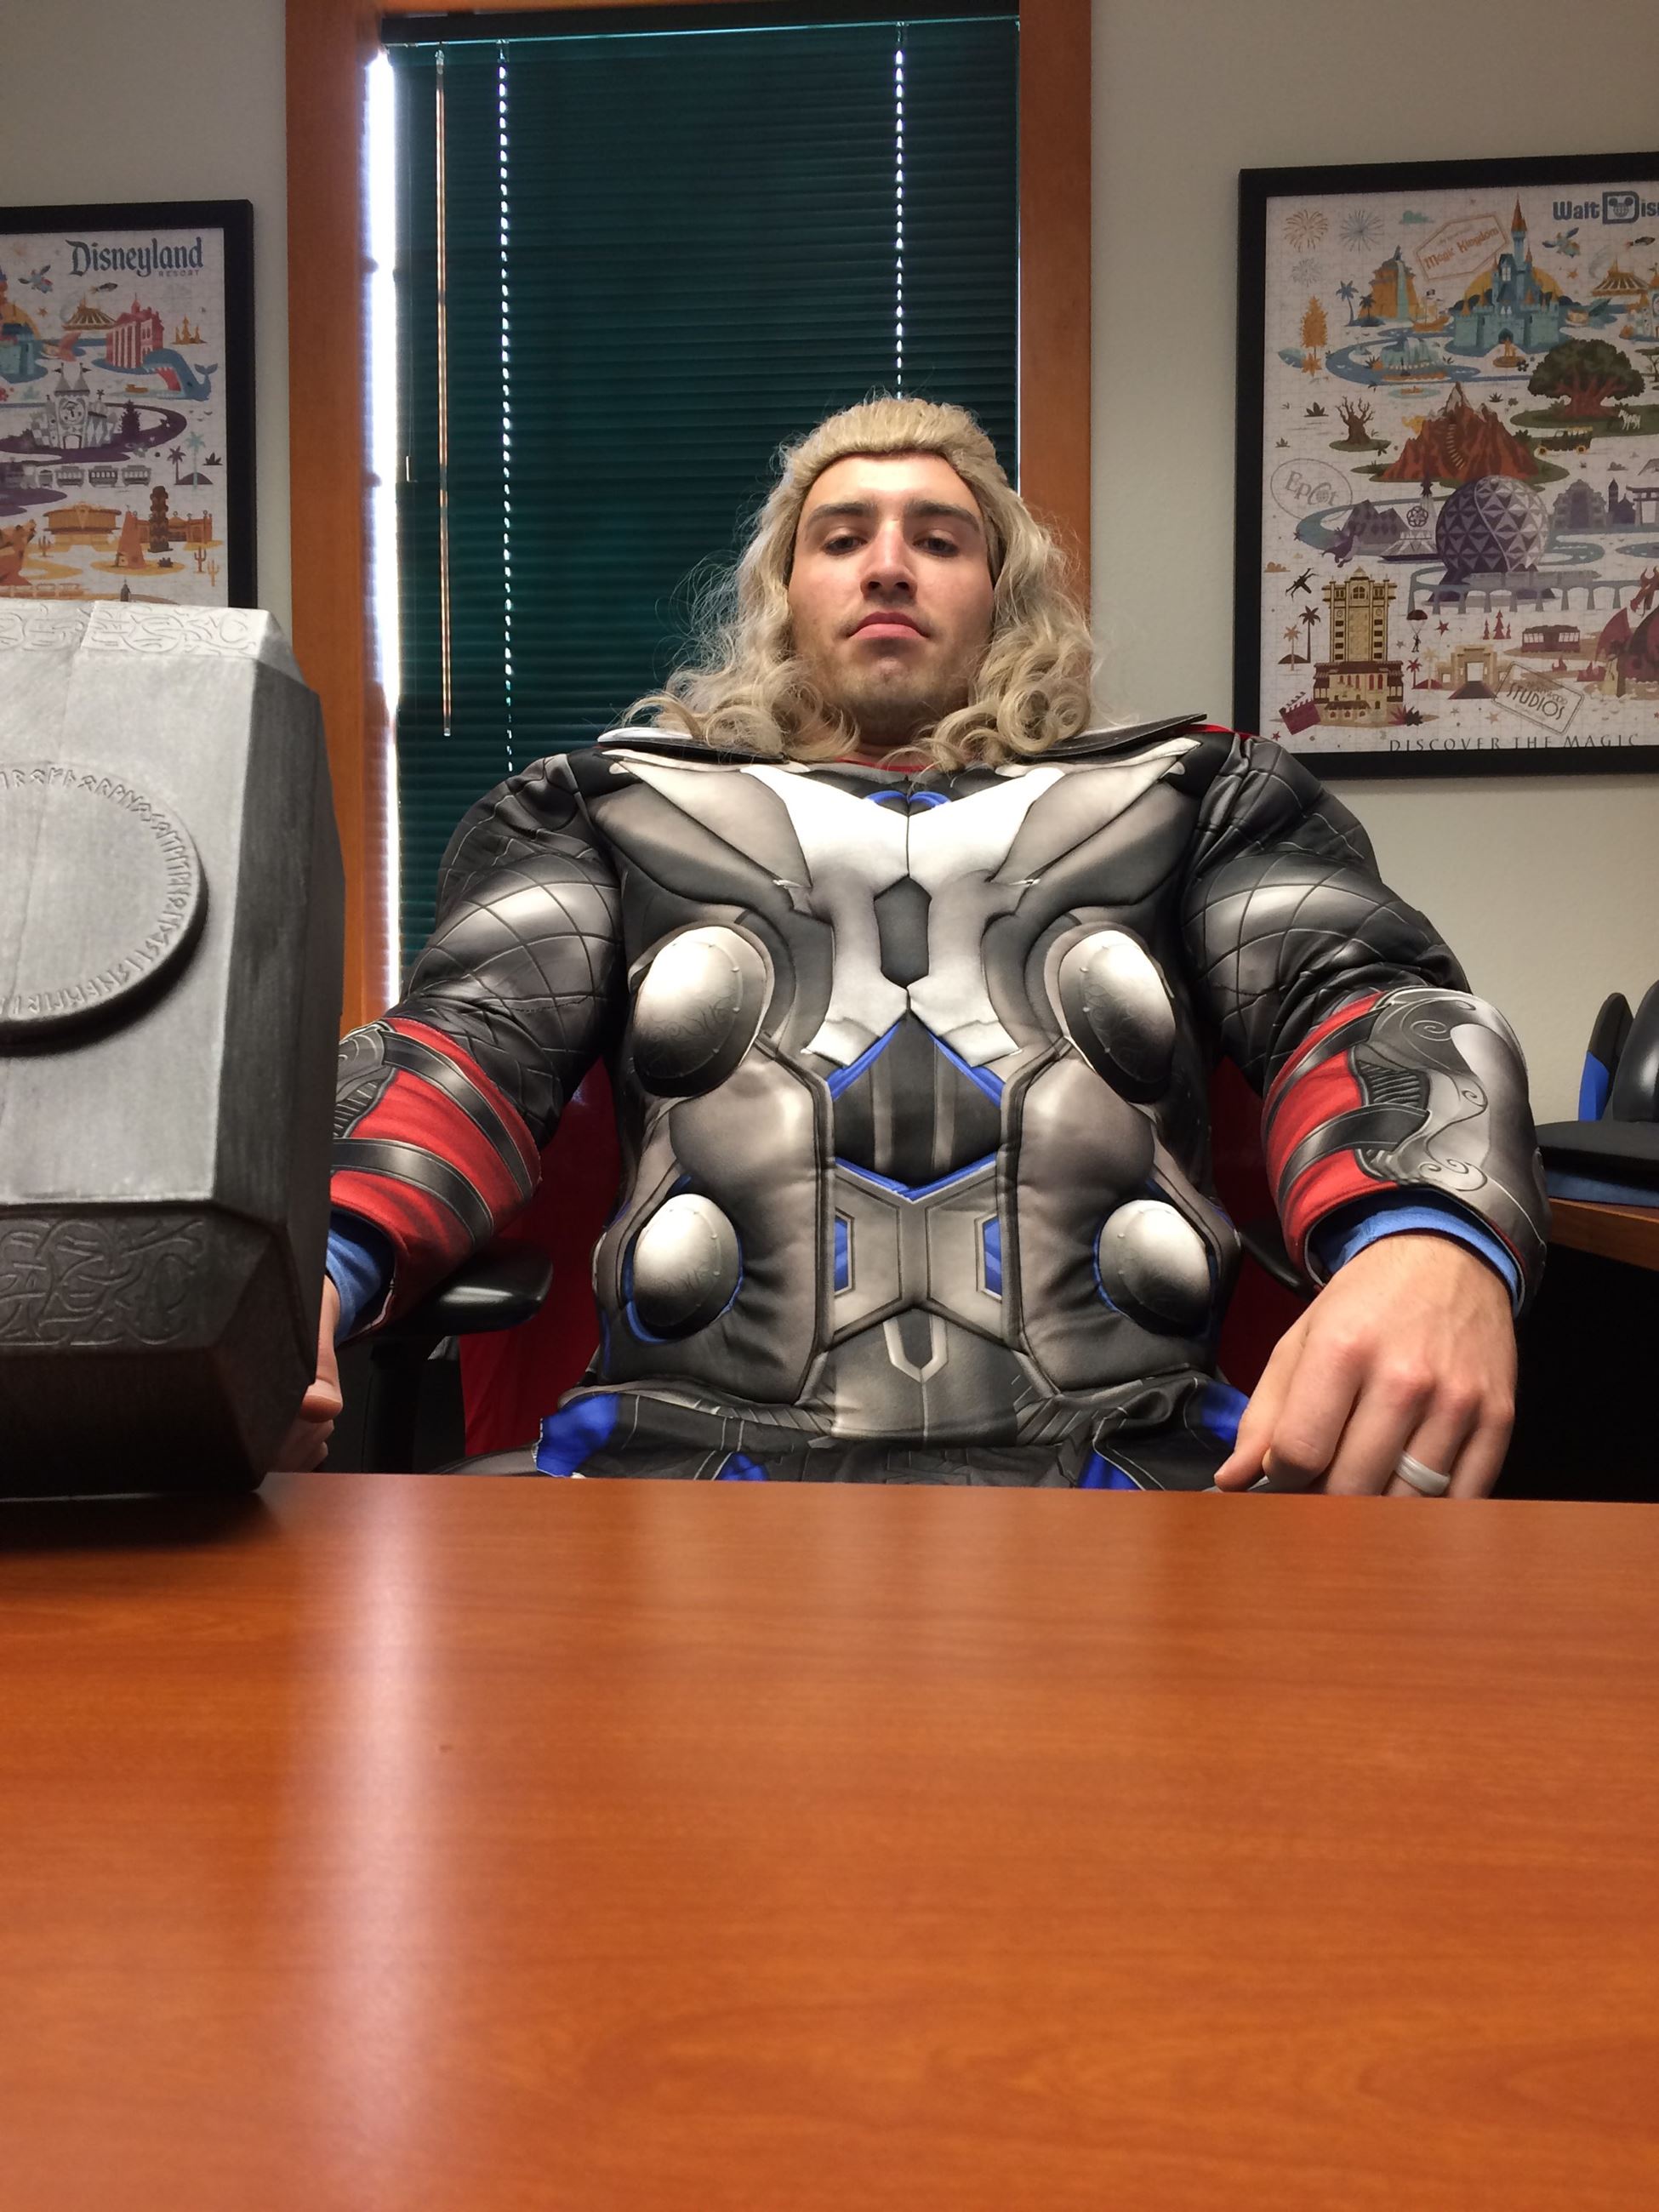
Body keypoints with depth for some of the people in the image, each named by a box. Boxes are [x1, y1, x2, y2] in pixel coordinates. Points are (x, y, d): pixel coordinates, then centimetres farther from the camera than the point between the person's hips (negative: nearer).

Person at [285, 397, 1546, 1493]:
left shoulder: (1188, 796, 24)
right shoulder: (626, 805, 25)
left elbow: (1365, 1007, 8)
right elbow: (471, 1041, 11)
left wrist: (1432, 1243, -18)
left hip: (1133, 1454, 1)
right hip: (690, 1443, 0)